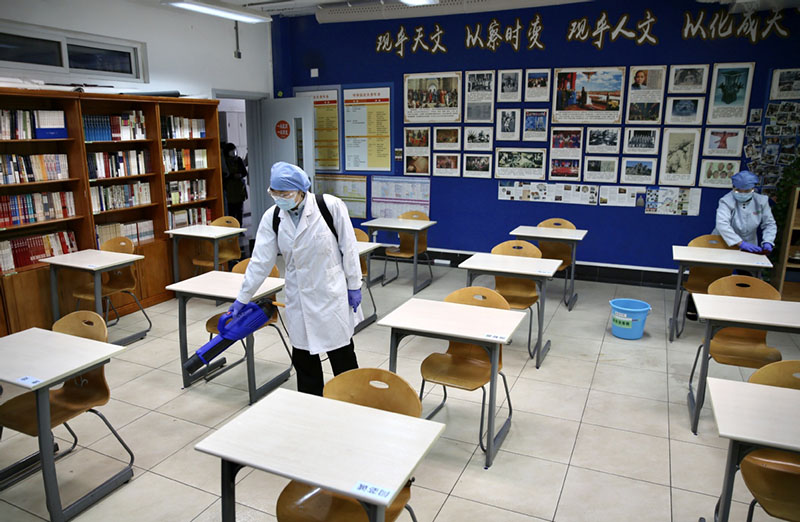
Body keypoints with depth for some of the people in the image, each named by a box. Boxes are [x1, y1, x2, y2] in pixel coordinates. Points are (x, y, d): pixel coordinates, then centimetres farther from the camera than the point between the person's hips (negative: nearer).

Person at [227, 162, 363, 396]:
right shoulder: (272, 217, -4)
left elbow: (348, 247, -9)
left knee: (342, 353, 8)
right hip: (298, 297, 4)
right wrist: (242, 298, 1)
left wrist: (354, 286, -7)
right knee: (303, 356, 11)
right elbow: (260, 261, -1)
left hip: (332, 292, -4)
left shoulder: (331, 206, -16)